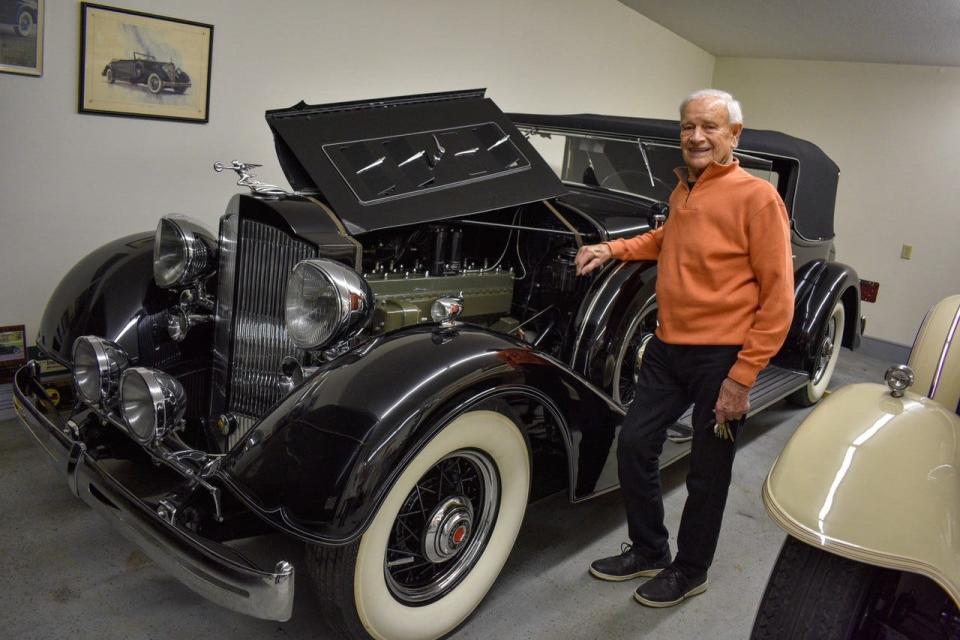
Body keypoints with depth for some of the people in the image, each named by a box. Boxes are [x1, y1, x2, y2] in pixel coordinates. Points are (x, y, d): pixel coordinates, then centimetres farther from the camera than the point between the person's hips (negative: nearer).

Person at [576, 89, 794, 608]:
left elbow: (777, 297, -14)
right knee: (634, 445, 12)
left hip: (722, 357, -7)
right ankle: (648, 550, 34)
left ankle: (689, 571, 32)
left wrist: (742, 376, -18)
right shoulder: (683, 190, 9)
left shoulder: (756, 197, -12)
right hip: (667, 348, 7)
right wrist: (612, 248, 17)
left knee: (706, 474, 9)